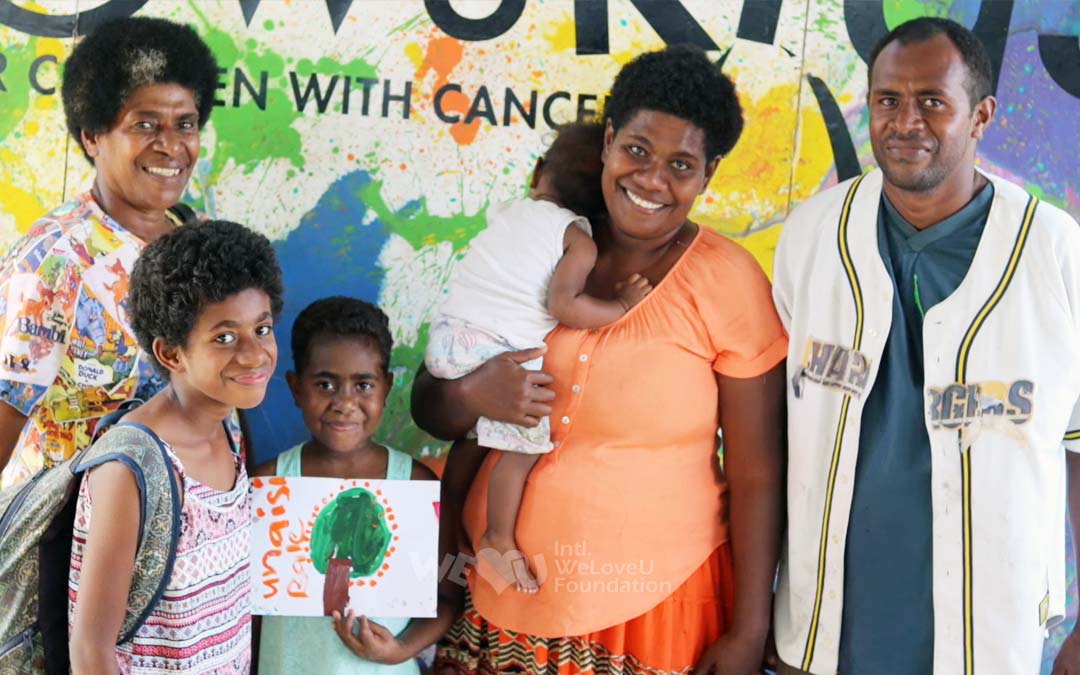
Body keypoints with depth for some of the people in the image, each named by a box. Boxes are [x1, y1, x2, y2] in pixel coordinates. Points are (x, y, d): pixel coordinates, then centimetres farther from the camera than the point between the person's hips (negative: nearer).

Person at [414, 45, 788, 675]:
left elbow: (758, 476, -5)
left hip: (652, 613, -3)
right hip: (502, 599, 3)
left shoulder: (728, 282, -8)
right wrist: (472, 396, -17)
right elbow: (428, 406, 5)